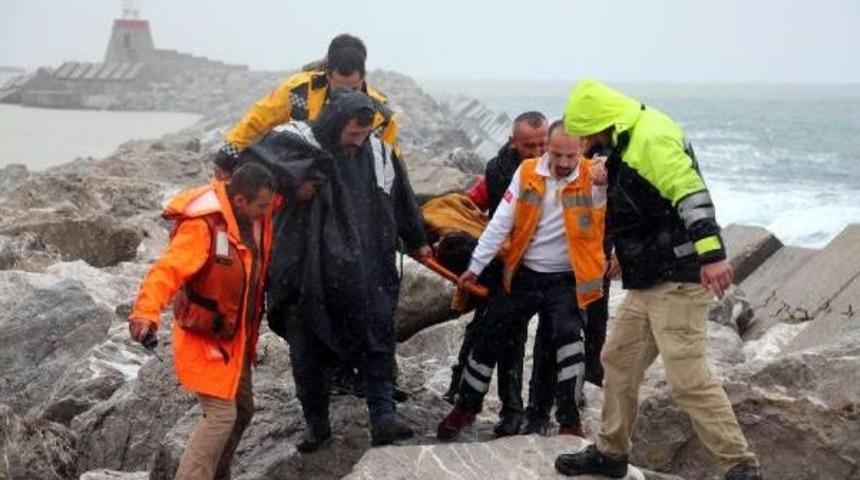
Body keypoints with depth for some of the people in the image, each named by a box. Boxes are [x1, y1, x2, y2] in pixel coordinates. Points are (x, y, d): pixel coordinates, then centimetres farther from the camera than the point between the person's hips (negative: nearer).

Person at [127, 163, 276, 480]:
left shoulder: (256, 217, -4)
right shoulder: (202, 227, -28)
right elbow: (167, 270, -40)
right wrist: (146, 313, -54)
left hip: (234, 336, 9)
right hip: (204, 338, -9)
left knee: (241, 410, 20)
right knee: (220, 414, -15)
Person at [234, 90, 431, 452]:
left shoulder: (376, 151, 5)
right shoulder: (298, 141, -9)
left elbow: (399, 198, 19)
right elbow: (250, 156, -23)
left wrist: (416, 241, 29)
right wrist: (294, 180, -28)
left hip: (362, 274, 2)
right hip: (306, 273, -2)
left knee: (376, 342, -2)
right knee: (306, 353, 8)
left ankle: (383, 418, 5)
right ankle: (316, 423, 23)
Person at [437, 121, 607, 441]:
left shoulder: (593, 178, -10)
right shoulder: (527, 172, -4)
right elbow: (501, 222, -2)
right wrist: (476, 266, -2)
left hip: (566, 280, -3)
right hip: (523, 274, 3)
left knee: (567, 336, -21)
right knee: (490, 338, 10)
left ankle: (569, 419, -9)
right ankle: (466, 406, 29)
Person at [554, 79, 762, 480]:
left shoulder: (651, 137, -16)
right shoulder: (627, 145, 16)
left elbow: (690, 192, -28)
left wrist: (712, 254, -34)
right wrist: (622, 257, 31)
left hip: (677, 282, -11)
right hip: (649, 282, 11)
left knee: (687, 377, -13)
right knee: (618, 360, 17)